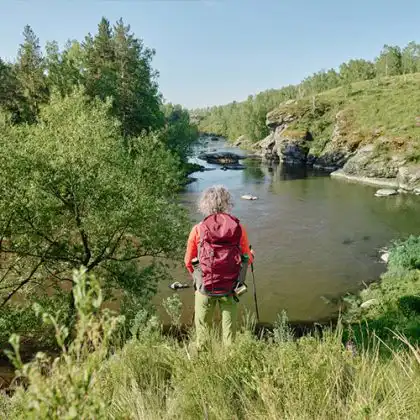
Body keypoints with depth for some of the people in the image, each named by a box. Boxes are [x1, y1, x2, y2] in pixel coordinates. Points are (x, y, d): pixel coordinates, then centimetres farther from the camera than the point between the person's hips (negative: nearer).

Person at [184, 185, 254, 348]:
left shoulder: (198, 229, -8)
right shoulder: (239, 228, -5)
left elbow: (188, 262, -1)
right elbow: (247, 259, 2)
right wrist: (251, 255, 25)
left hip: (205, 287, -1)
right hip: (230, 288, 1)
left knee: (202, 327, 17)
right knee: (229, 329, 17)